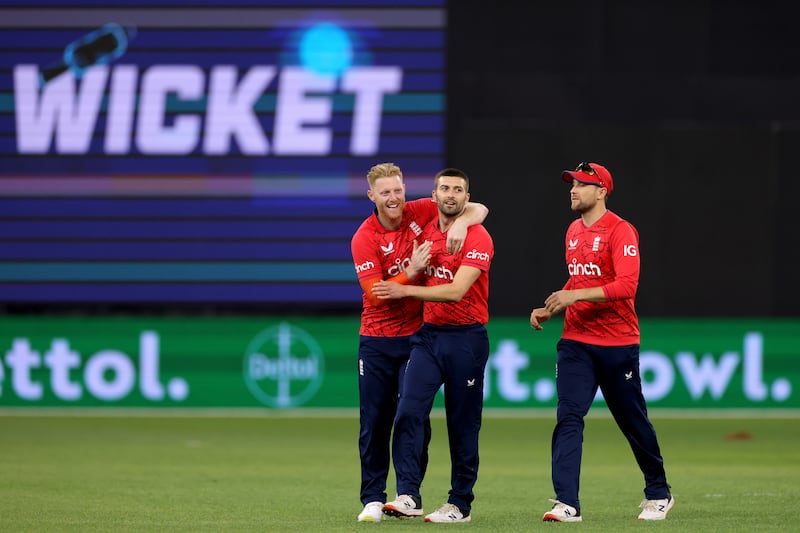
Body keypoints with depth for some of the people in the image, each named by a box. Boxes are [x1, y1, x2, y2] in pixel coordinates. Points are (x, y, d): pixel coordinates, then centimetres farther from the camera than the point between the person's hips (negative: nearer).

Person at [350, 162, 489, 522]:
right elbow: (375, 294, -16)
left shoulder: (421, 214, -2)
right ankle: (373, 499, 9)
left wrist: (461, 223, -23)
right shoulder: (364, 238, -8)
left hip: (416, 335, 1)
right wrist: (412, 271, -27)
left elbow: (478, 209, -2)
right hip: (376, 340, -1)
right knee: (374, 421, 2)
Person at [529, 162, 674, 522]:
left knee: (633, 421, 8)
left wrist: (575, 296, -27)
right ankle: (567, 503, -16)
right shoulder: (574, 232, 12)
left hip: (617, 344, -6)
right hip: (576, 341, 6)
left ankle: (658, 493, 28)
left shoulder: (620, 232, -12)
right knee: (568, 417, -10)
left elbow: (626, 286, -23)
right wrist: (549, 310, 11)